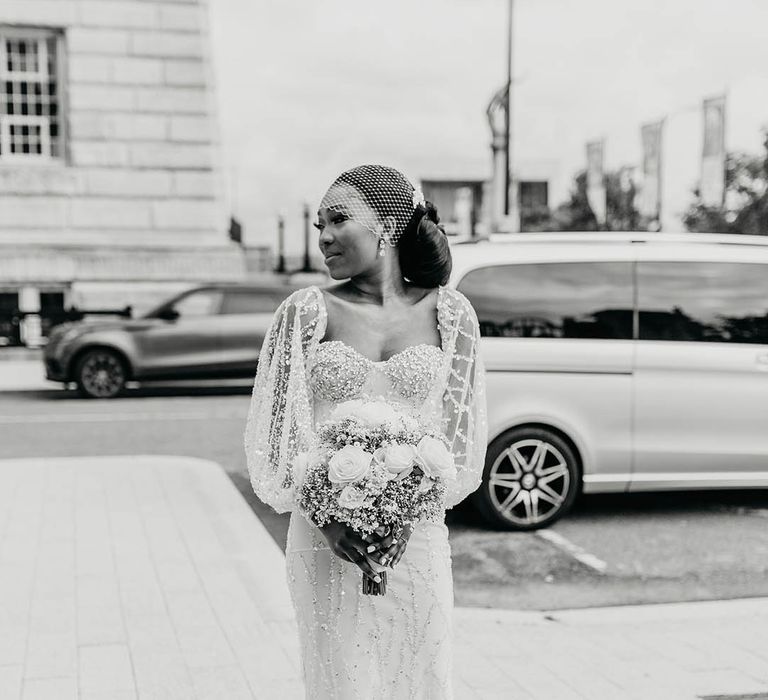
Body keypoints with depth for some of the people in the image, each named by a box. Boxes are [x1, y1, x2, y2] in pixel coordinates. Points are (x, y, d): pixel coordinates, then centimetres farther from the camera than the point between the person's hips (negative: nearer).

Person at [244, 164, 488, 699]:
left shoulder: (449, 313, 1)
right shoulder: (308, 311, 0)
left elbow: (459, 431, 3)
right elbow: (277, 429, -1)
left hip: (415, 537, 1)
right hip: (327, 539, 0)